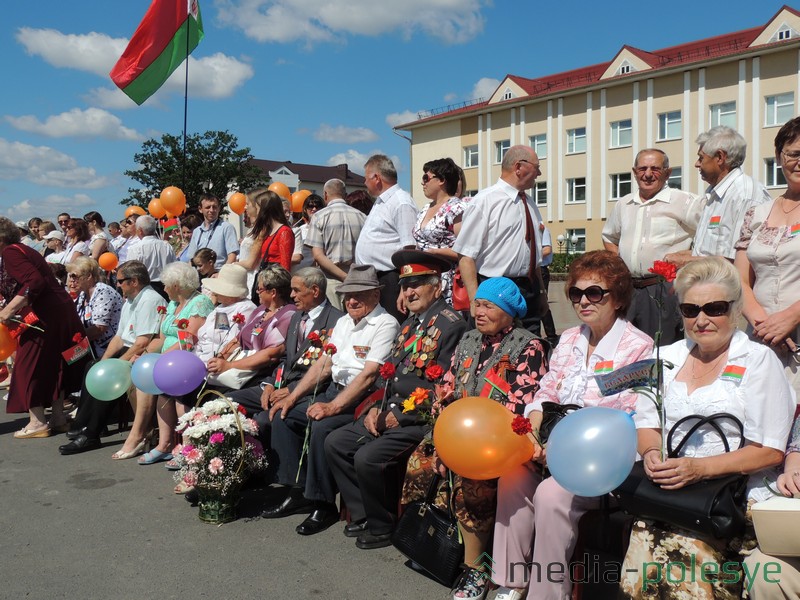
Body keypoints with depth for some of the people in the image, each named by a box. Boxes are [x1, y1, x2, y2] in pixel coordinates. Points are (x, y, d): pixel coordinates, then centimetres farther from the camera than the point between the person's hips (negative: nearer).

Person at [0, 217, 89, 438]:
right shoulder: (23, 249, 19)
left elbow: (35, 282, -23)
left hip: (44, 316, -9)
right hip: (59, 312, 9)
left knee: (29, 367, 2)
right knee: (52, 366, 16)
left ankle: (37, 423, 7)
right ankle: (58, 418, 22)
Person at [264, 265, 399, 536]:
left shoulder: (385, 325, -12)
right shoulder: (343, 322, 15)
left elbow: (369, 374, -20)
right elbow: (323, 365, 15)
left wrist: (334, 406, -26)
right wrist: (292, 396, 5)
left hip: (362, 399, -9)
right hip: (333, 391, 9)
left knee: (321, 427, -30)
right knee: (284, 415, -1)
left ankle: (323, 505, -12)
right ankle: (297, 493, 7)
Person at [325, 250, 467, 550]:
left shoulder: (451, 325, -13)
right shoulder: (410, 323, 16)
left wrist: (400, 416, -15)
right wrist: (375, 409, 3)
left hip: (420, 420, -9)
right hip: (390, 413, 9)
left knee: (368, 457, -23)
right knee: (335, 443, 3)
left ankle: (383, 527, 1)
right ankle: (363, 515, 14)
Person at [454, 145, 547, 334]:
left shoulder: (530, 204, 15)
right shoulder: (485, 201, -9)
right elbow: (466, 255, -14)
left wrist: (541, 292, 24)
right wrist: (476, 301, -21)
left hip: (530, 291, 7)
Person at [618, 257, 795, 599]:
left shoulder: (758, 361, 2)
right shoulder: (668, 357, 17)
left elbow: (770, 451, -5)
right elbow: (646, 423, 16)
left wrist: (701, 468, -18)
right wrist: (652, 453, -7)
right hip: (666, 492, 3)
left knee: (686, 552, -30)